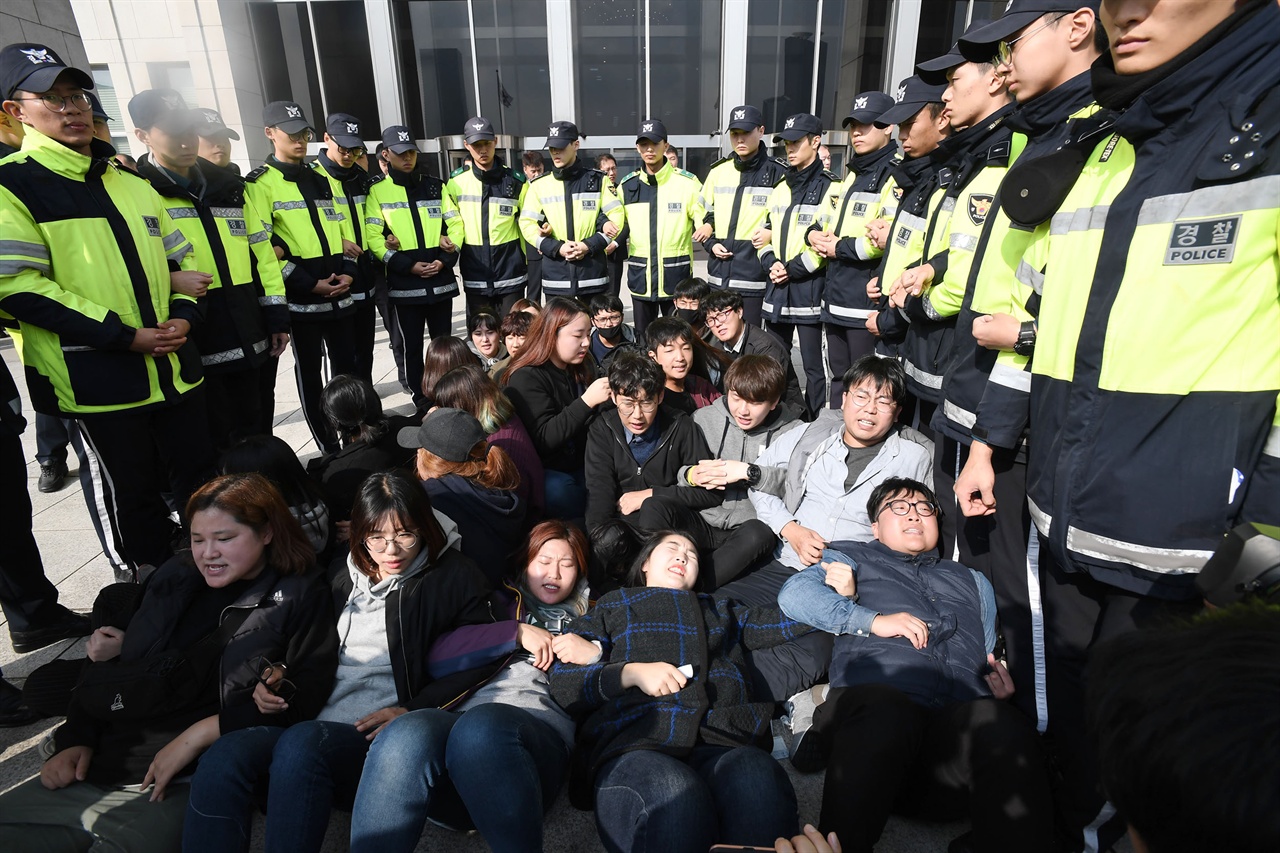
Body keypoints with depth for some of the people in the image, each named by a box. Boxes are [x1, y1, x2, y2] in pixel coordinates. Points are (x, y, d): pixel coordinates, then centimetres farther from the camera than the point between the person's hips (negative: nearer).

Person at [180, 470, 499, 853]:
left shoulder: (455, 577, 2)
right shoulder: (342, 575, 19)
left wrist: (412, 711, -13)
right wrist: (283, 685, 5)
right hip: (322, 724, 5)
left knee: (301, 742, -34)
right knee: (226, 755, -24)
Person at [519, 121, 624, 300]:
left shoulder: (598, 180, 4)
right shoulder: (539, 184, 7)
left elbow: (616, 217, 1)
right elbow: (527, 224, 4)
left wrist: (590, 245, -12)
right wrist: (556, 248, -11)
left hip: (592, 272, -1)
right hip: (555, 275, 1)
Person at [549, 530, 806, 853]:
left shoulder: (721, 609, 37)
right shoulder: (610, 606, 26)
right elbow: (562, 681, 13)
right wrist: (631, 673, -3)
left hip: (723, 741, 3)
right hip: (636, 743, -2)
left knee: (759, 782, -35)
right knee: (675, 797, -39)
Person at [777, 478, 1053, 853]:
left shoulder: (973, 581, 39)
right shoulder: (853, 559, 27)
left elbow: (990, 664, 31)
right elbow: (794, 593, 8)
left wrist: (1000, 686, 7)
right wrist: (873, 620, -2)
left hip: (964, 725, 3)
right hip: (873, 705, -2)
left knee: (1005, 726, -35)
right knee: (886, 710, -40)